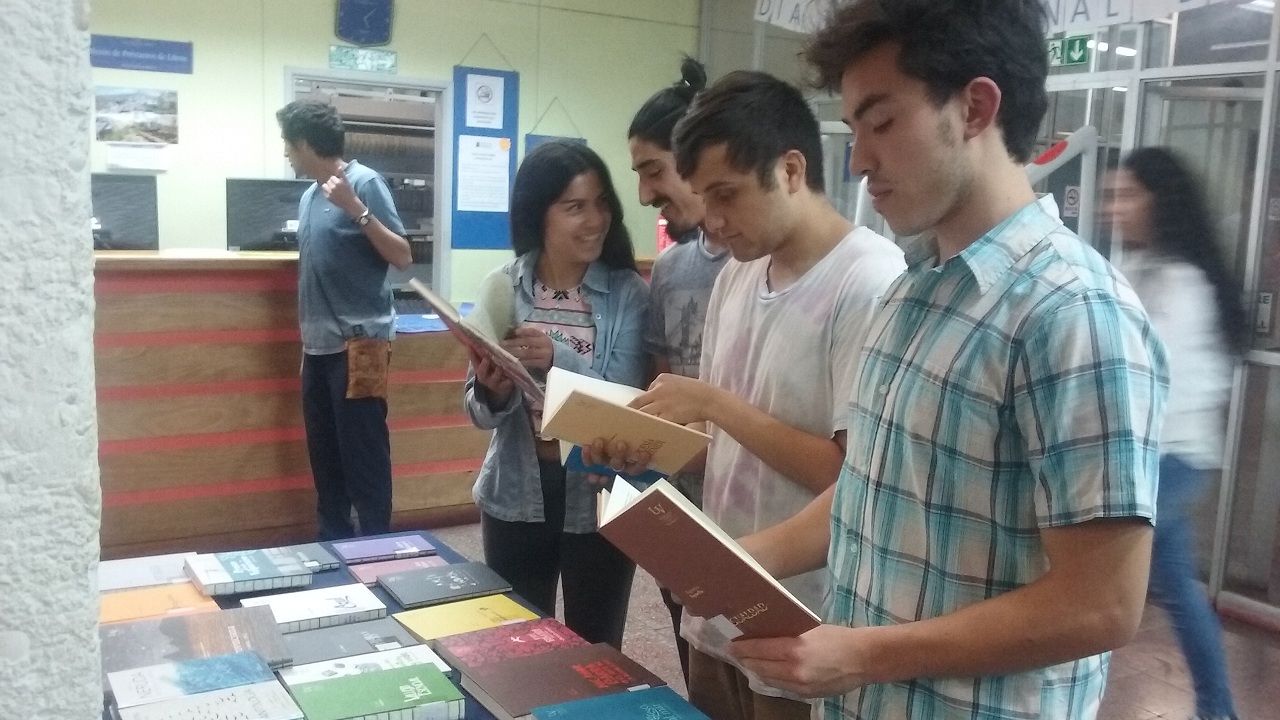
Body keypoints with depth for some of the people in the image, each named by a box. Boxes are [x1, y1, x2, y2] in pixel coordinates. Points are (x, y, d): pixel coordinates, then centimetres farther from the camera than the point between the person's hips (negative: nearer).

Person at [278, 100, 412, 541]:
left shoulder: (364, 182, -8)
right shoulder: (309, 196, 14)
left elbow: (402, 258, -12)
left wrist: (356, 210, -22)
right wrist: (305, 336, 16)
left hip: (358, 342, -8)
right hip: (319, 344, 8)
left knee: (363, 455, -4)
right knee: (324, 454, 13)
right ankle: (333, 541, 24)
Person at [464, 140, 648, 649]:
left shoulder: (629, 293, -8)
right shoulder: (500, 288, -3)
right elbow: (481, 413, 0)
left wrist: (559, 359, -30)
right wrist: (491, 393, -23)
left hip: (600, 498, -1)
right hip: (516, 496, 2)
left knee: (595, 651, 13)